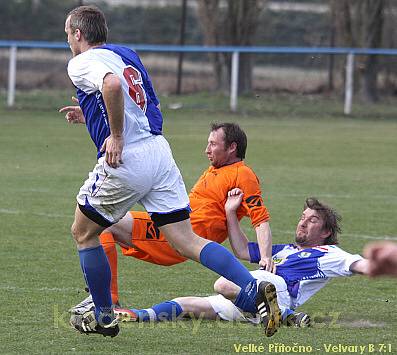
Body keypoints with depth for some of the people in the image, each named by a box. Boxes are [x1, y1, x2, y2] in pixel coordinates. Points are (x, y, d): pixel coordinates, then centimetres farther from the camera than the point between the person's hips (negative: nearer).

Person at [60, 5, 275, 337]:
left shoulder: (82, 63, -5)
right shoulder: (128, 54, 20)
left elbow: (112, 84, -29)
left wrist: (116, 136, -19)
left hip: (125, 160, -7)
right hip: (159, 150, 7)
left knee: (83, 233, 16)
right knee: (187, 241, 2)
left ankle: (104, 316, 22)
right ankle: (255, 290, -16)